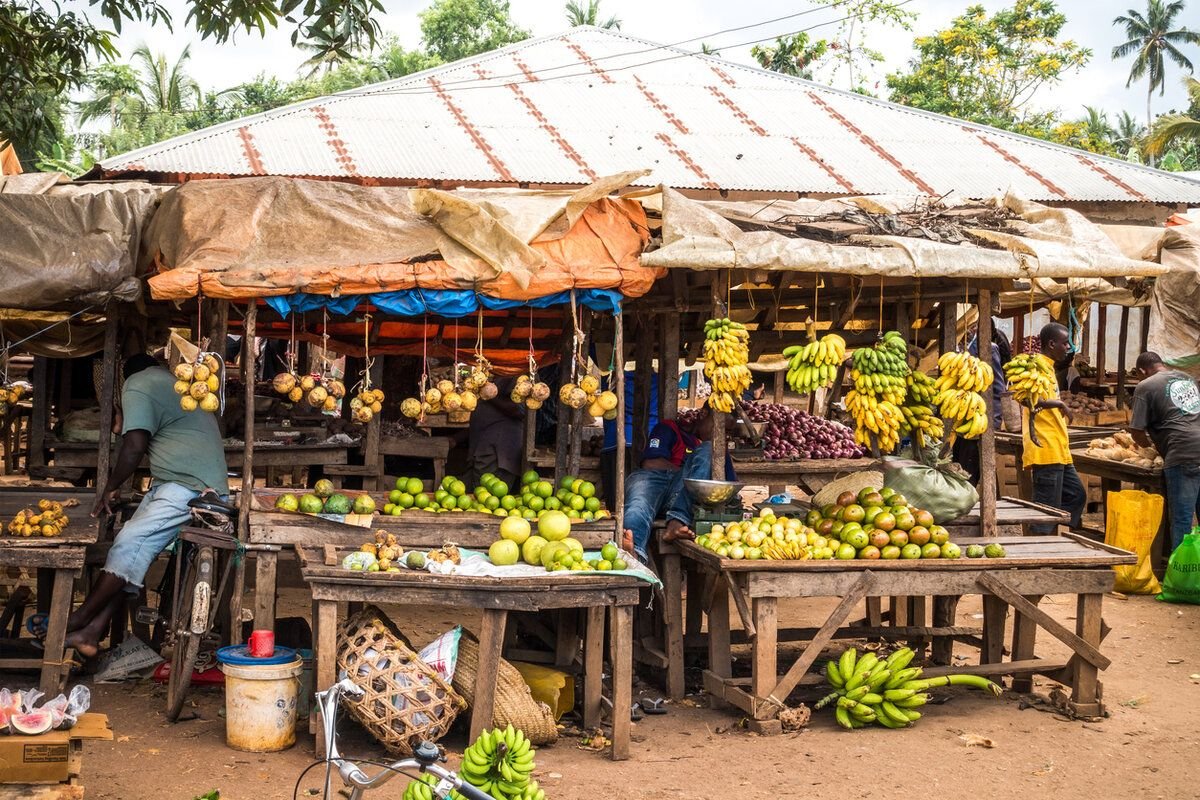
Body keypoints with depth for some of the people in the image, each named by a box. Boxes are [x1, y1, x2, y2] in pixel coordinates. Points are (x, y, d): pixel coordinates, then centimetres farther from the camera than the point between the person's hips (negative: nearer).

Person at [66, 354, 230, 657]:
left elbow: (135, 446, -12)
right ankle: (93, 631, -5)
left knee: (130, 544, -15)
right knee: (132, 549, 1)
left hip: (190, 487, -9)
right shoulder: (174, 383, 26)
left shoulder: (137, 385, -2)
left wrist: (111, 487, -1)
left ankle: (76, 621, -15)